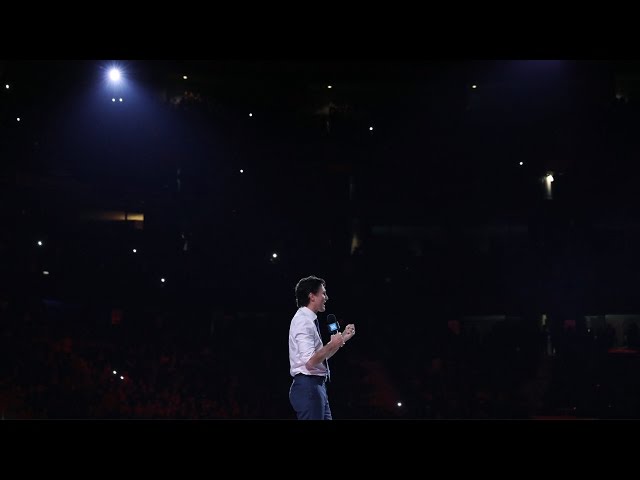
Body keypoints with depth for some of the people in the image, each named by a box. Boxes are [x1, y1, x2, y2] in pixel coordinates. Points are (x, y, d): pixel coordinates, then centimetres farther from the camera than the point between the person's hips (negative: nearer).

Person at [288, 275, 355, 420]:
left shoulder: (310, 320, 16)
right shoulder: (303, 321, -16)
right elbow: (310, 362, -25)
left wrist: (342, 338, 19)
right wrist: (333, 344, -15)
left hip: (317, 385, 10)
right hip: (308, 386, -10)